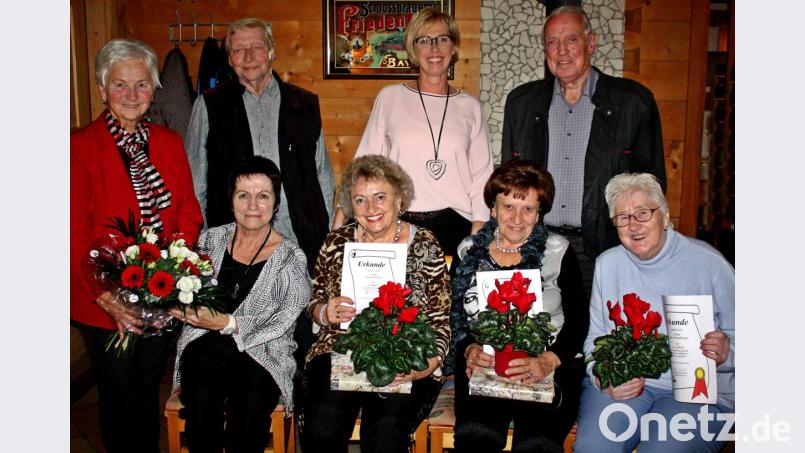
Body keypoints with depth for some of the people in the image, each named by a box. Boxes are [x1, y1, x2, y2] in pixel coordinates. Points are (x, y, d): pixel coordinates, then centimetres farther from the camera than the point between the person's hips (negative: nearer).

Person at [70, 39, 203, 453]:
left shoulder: (169, 142, 5)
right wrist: (106, 298, -19)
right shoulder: (80, 147, -10)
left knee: (149, 391, 19)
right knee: (119, 394, 13)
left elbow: (189, 215, 4)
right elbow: (75, 235, -12)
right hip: (104, 304, -4)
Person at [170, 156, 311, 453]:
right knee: (201, 405, -27)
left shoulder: (291, 257, -1)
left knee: (248, 414, -29)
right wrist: (185, 310, -5)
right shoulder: (211, 240, 9)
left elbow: (282, 324, -6)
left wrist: (228, 324, -16)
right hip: (206, 345, 2)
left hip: (263, 354, -2)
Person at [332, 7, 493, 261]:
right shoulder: (390, 97, 6)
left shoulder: (469, 107, 8)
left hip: (454, 225, 1)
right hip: (398, 224, -1)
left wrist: (478, 236, 0)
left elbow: (482, 175, 10)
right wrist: (340, 220, 0)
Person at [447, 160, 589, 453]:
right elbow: (453, 316, 10)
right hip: (483, 364, 1)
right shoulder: (469, 252, 12)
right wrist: (470, 349, -10)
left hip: (551, 366, -1)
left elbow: (578, 321, 3)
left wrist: (548, 361, -14)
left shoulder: (558, 253, 7)